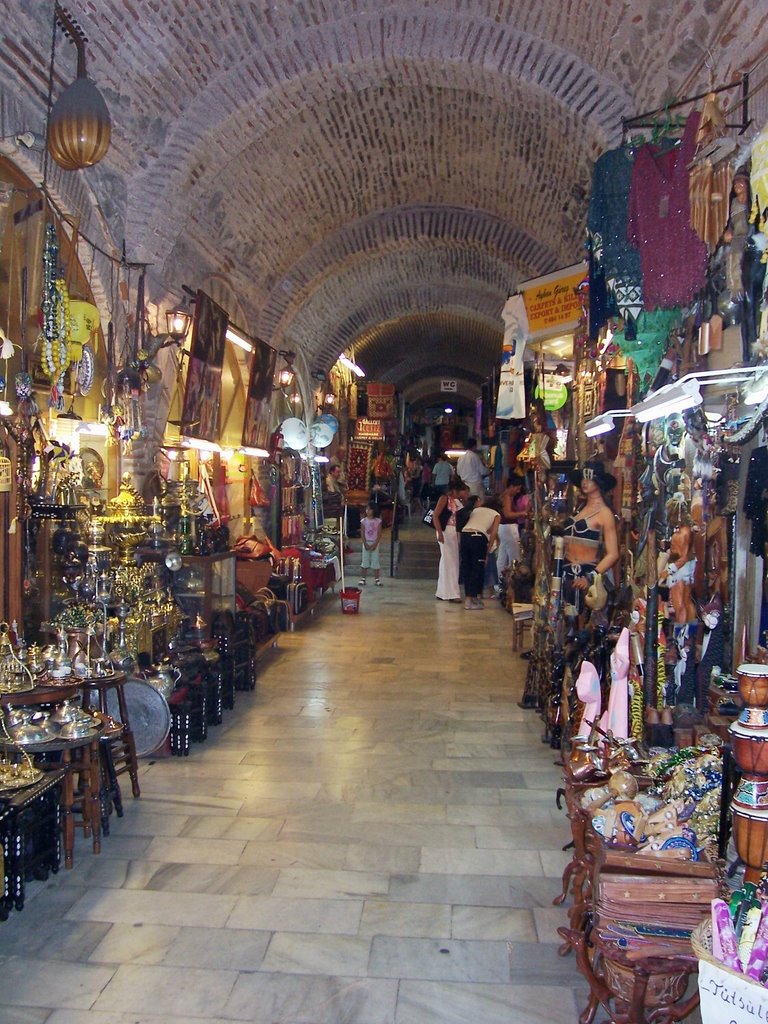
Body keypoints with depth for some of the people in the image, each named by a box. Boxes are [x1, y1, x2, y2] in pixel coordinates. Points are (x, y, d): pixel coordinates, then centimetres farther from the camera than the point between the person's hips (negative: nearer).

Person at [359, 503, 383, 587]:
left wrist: (375, 544, -13)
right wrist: (365, 544, -10)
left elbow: (379, 534, -4)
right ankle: (363, 579, 5)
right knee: (365, 561, 1)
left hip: (375, 543, -1)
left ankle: (377, 580, 3)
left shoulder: (378, 521, -3)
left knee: (375, 561, 0)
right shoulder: (363, 521, 0)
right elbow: (362, 534, 0)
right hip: (366, 543, 1)